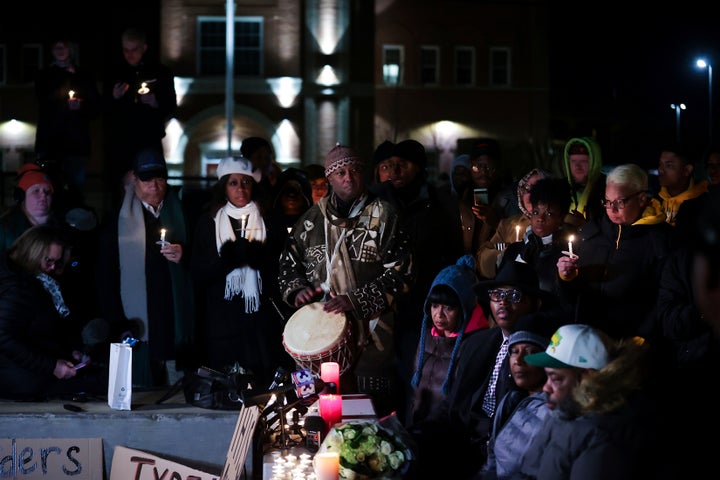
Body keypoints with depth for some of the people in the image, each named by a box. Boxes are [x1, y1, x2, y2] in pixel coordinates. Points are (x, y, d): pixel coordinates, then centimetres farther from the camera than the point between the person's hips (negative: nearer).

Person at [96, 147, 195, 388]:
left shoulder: (181, 216, 14)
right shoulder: (117, 222, 6)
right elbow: (105, 279, 2)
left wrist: (184, 257, -8)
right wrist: (119, 324, -7)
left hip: (176, 331, 2)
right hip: (138, 331, -2)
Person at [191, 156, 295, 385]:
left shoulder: (270, 222, 9)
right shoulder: (208, 224, 9)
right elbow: (199, 275, 4)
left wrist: (258, 257, -14)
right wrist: (227, 259, -13)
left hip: (263, 318, 0)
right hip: (223, 320, 0)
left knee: (266, 384, -7)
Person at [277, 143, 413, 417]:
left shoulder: (383, 216, 0)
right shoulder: (313, 219, 12)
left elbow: (400, 272, -6)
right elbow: (289, 260, 23)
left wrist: (355, 300, -15)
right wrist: (298, 288, 2)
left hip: (370, 335, -3)